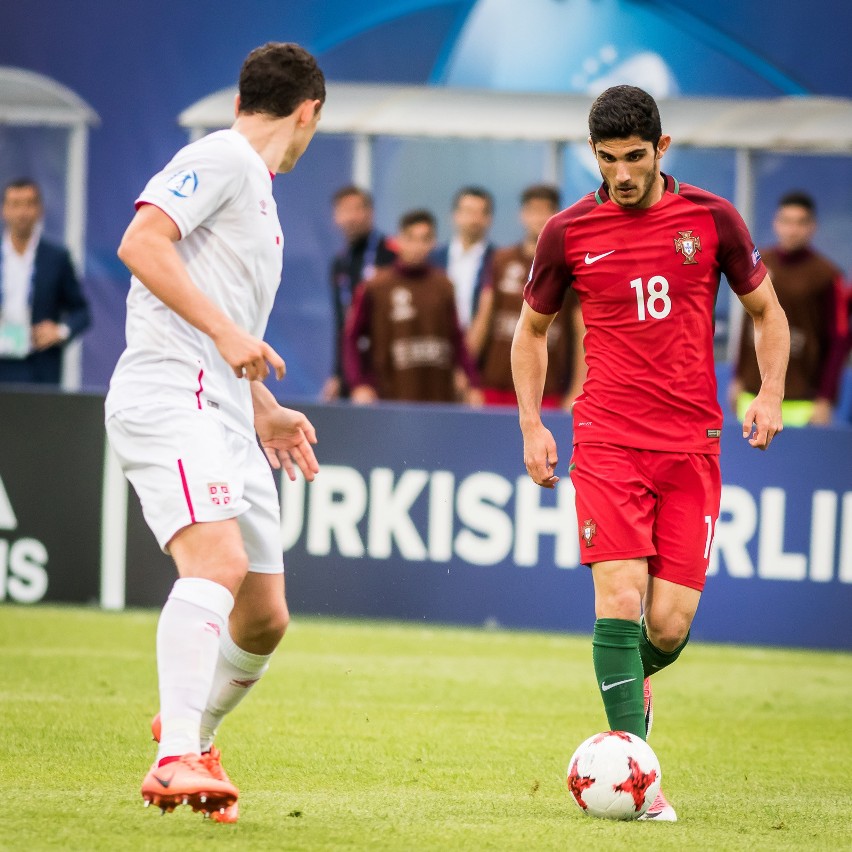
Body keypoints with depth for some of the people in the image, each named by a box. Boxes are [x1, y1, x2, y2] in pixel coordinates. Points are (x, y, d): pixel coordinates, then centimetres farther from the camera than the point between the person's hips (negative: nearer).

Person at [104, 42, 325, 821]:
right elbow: (141, 242, -17)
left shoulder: (257, 189, 27)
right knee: (218, 561, -29)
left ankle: (193, 731, 33)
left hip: (226, 418, 9)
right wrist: (225, 332, -22)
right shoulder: (220, 159, -2)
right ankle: (174, 760, -38)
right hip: (170, 399, -9)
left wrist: (264, 409, 32)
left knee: (265, 617, 8)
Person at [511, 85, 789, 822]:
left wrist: (770, 394, 0)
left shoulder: (711, 219, 3)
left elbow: (766, 310, 15)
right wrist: (532, 424, 7)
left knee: (670, 623, -4)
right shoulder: (568, 233, 2)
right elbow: (532, 328, 17)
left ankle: (633, 680, 32)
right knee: (620, 597, -16)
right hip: (607, 443, -1)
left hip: (692, 444, 1)